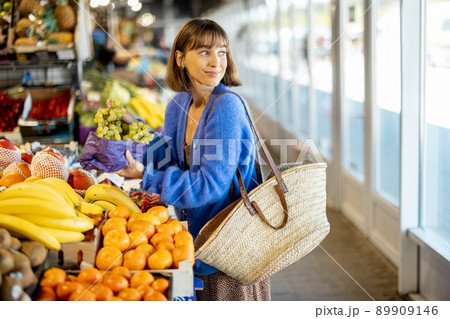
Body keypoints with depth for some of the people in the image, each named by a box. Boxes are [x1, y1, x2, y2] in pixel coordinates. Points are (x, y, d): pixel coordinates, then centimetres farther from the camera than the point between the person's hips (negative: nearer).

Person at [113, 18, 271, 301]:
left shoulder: (226, 106, -20)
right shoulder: (179, 104, 3)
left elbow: (210, 184, -24)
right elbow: (169, 158, 10)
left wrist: (146, 176, -24)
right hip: (199, 237, 7)